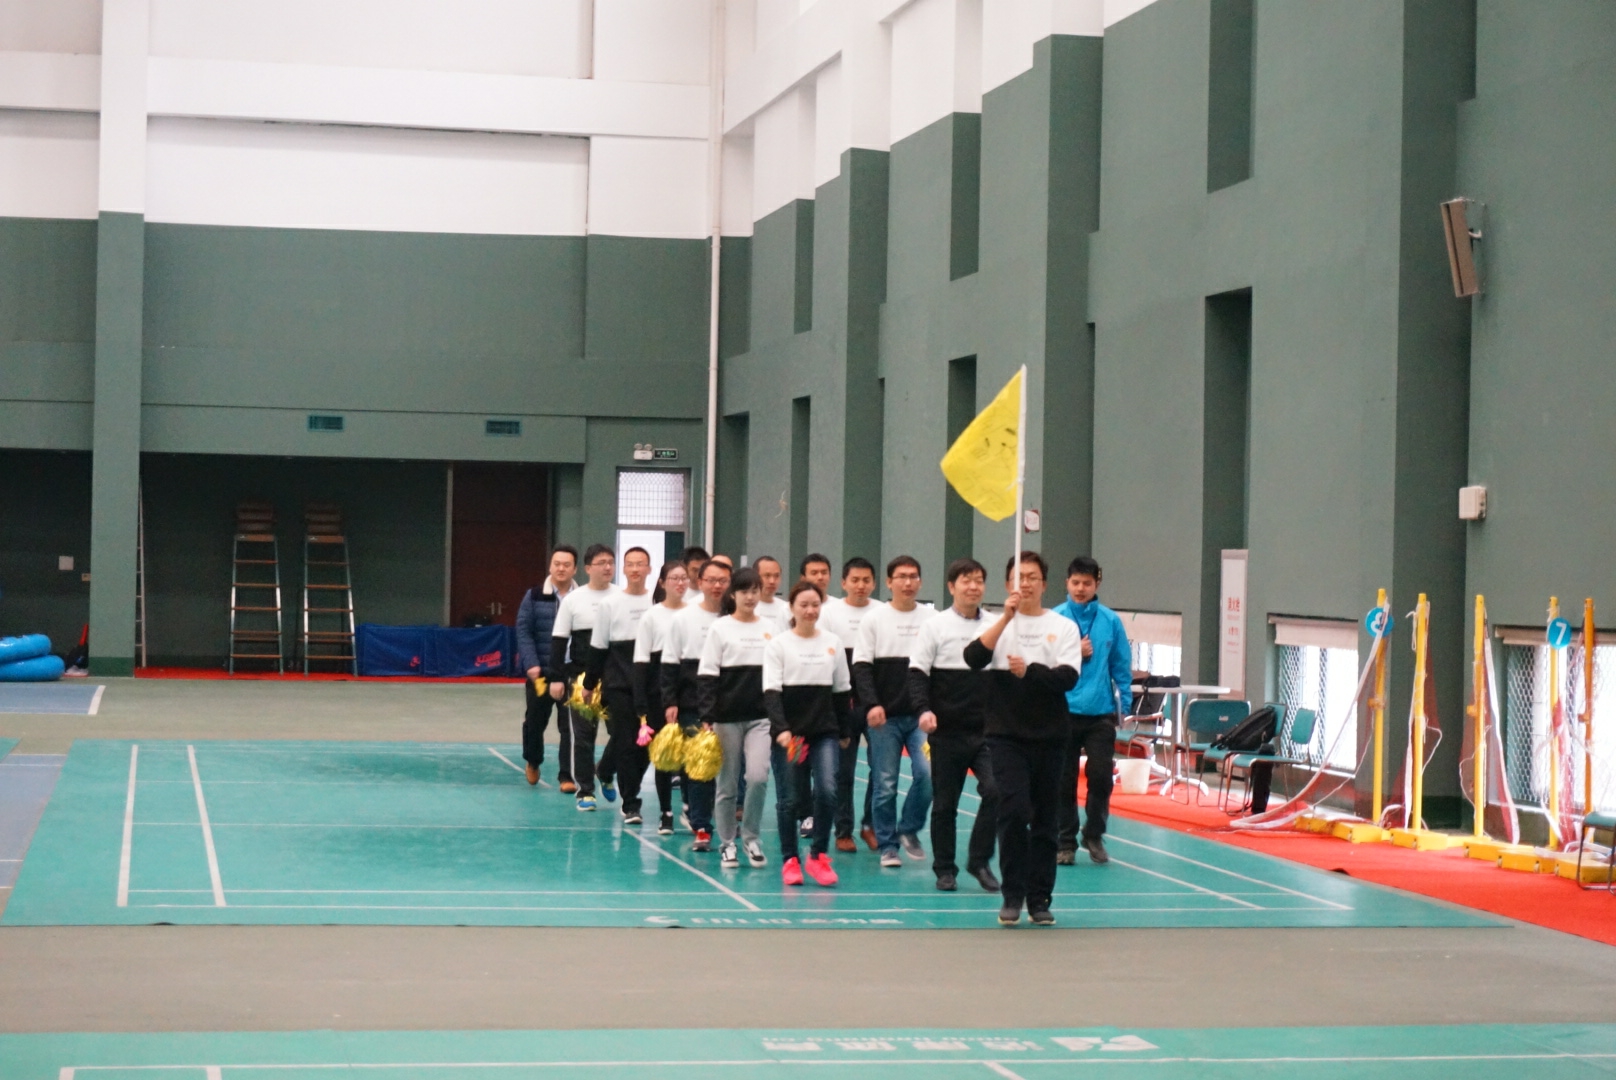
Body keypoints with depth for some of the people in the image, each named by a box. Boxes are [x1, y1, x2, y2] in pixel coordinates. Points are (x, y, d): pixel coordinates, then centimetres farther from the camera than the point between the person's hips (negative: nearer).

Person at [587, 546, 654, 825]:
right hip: (619, 685, -2)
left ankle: (606, 771, 31)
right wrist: (589, 684, 4)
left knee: (646, 743, 4)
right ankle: (630, 805, 4)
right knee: (626, 742, -3)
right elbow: (598, 648, 5)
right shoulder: (610, 604, 2)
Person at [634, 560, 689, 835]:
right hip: (660, 691, -1)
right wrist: (641, 704, -8)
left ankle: (690, 806, 12)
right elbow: (641, 661, -2)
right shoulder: (652, 617, 0)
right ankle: (665, 813, 12)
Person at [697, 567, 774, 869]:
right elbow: (707, 677, -4)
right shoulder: (720, 629, -1)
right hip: (728, 716, -2)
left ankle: (750, 837, 6)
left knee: (758, 776, -12)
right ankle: (727, 844, 16)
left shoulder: (770, 629, 8)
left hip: (762, 716, 2)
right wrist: (707, 717, -12)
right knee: (727, 784, 4)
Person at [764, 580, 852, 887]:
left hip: (825, 731, 2)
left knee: (827, 790, -13)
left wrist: (844, 732, 14)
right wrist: (781, 729, -23)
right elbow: (771, 691, -10)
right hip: (788, 733, -2)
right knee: (789, 798, 2)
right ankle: (790, 860, 16)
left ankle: (818, 855, 2)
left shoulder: (832, 643, 8)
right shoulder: (778, 644, -3)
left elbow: (842, 690, 15)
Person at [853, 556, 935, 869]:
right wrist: (872, 704, -14)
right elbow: (862, 666, -1)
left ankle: (909, 829, 9)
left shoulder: (933, 618, 5)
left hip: (922, 714, 1)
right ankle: (887, 846, 13)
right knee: (885, 784, 2)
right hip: (885, 716, -1)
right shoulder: (874, 620, 2)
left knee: (927, 772, -14)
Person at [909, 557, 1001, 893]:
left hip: (987, 730, 1)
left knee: (995, 790, -14)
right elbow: (917, 673, -4)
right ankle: (945, 869, 18)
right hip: (948, 730, -1)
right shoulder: (935, 626, 0)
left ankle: (979, 860, 1)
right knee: (944, 802, 6)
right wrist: (924, 709, -18)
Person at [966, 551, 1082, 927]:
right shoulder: (998, 625, 6)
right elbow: (973, 658, -13)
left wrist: (1029, 671, -23)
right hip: (1006, 735, -1)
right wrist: (1007, 617, -19)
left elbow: (1068, 677, -7)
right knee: (1014, 811, -13)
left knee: (1046, 819, 5)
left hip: (1048, 735, 1)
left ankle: (1039, 898, 14)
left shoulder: (1063, 627, 5)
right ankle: (1012, 895, -2)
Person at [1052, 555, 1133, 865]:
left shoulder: (1111, 621, 3)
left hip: (1101, 712, 1)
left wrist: (1124, 702, 2)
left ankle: (1094, 834, 20)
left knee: (1101, 777, -1)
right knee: (1064, 781, 5)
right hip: (1064, 710, -1)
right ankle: (1066, 842, 15)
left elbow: (1122, 666, 7)